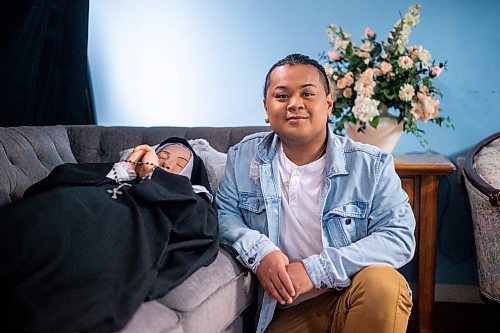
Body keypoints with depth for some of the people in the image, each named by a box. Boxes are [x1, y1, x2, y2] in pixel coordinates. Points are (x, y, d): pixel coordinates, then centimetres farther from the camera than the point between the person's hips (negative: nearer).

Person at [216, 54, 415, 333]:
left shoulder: (372, 165, -4)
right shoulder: (244, 157, 4)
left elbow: (400, 236, -11)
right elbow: (224, 212, 6)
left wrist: (316, 269, -22)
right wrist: (258, 252, -17)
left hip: (360, 300, 0)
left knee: (384, 282, -31)